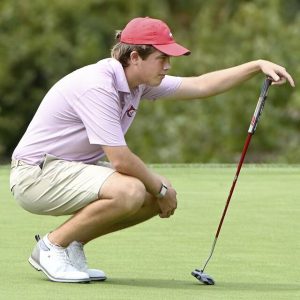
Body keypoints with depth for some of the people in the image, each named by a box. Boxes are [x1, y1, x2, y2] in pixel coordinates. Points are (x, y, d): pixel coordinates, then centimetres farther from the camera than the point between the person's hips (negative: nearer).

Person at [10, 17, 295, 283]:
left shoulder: (139, 83, 3)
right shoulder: (98, 86, -26)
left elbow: (200, 86, 11)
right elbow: (120, 160, -28)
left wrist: (257, 65, 4)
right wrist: (161, 188, -12)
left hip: (77, 167, 10)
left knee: (156, 197, 4)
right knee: (129, 192, -32)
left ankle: (72, 245, 9)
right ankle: (53, 245, -14)